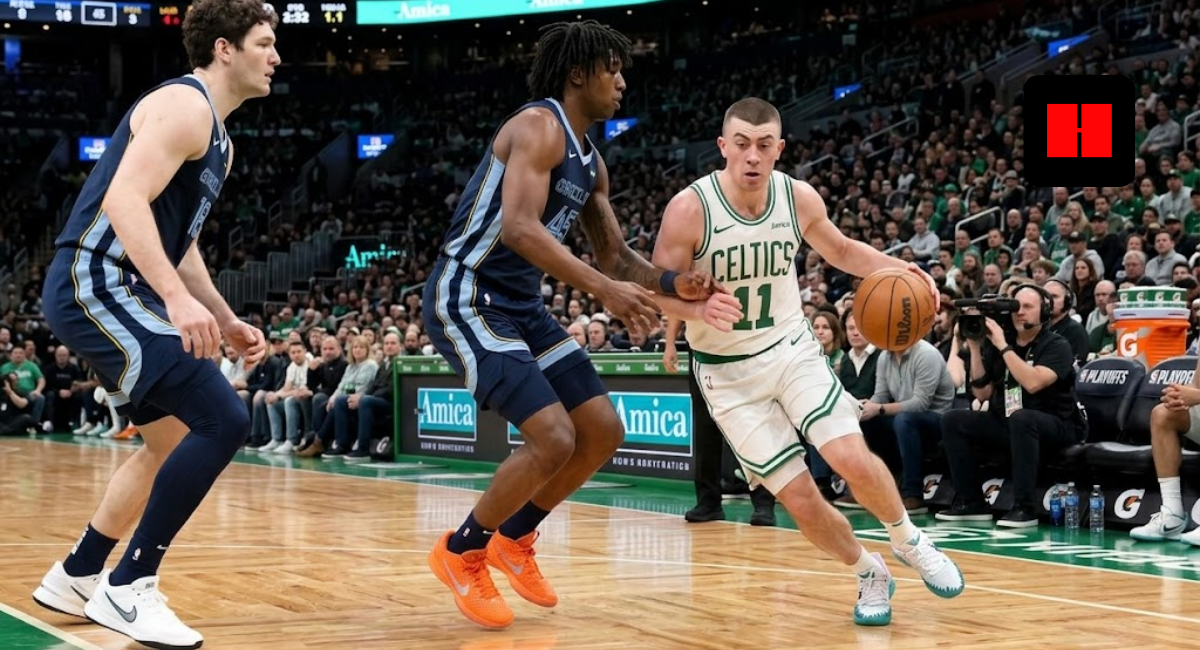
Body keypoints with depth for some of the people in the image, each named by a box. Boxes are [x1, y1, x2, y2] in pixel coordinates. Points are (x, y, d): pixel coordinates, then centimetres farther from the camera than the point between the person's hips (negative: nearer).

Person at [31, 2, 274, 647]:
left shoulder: (216, 136, 20)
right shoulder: (183, 104, -12)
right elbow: (124, 200, -25)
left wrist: (226, 321, 22)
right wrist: (178, 298, -33)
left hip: (115, 291, 11)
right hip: (94, 284, -11)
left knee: (173, 440, 19)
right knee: (223, 421, -17)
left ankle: (75, 577, 29)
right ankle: (127, 588, -10)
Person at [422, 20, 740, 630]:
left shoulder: (590, 161, 13)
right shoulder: (539, 126, -16)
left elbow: (614, 253, 18)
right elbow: (519, 227, -30)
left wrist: (673, 286, -1)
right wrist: (604, 289, -34)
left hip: (522, 303, 10)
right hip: (467, 297, -10)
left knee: (603, 431, 8)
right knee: (554, 439, -18)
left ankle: (515, 538, 26)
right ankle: (462, 551, 4)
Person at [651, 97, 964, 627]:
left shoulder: (800, 198, -9)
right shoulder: (690, 209, -21)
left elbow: (840, 250, 11)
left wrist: (896, 268, -7)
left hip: (792, 348, 2)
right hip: (728, 371, -2)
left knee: (852, 460, -18)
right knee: (800, 499, -7)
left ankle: (909, 542, 12)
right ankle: (870, 576, 20)